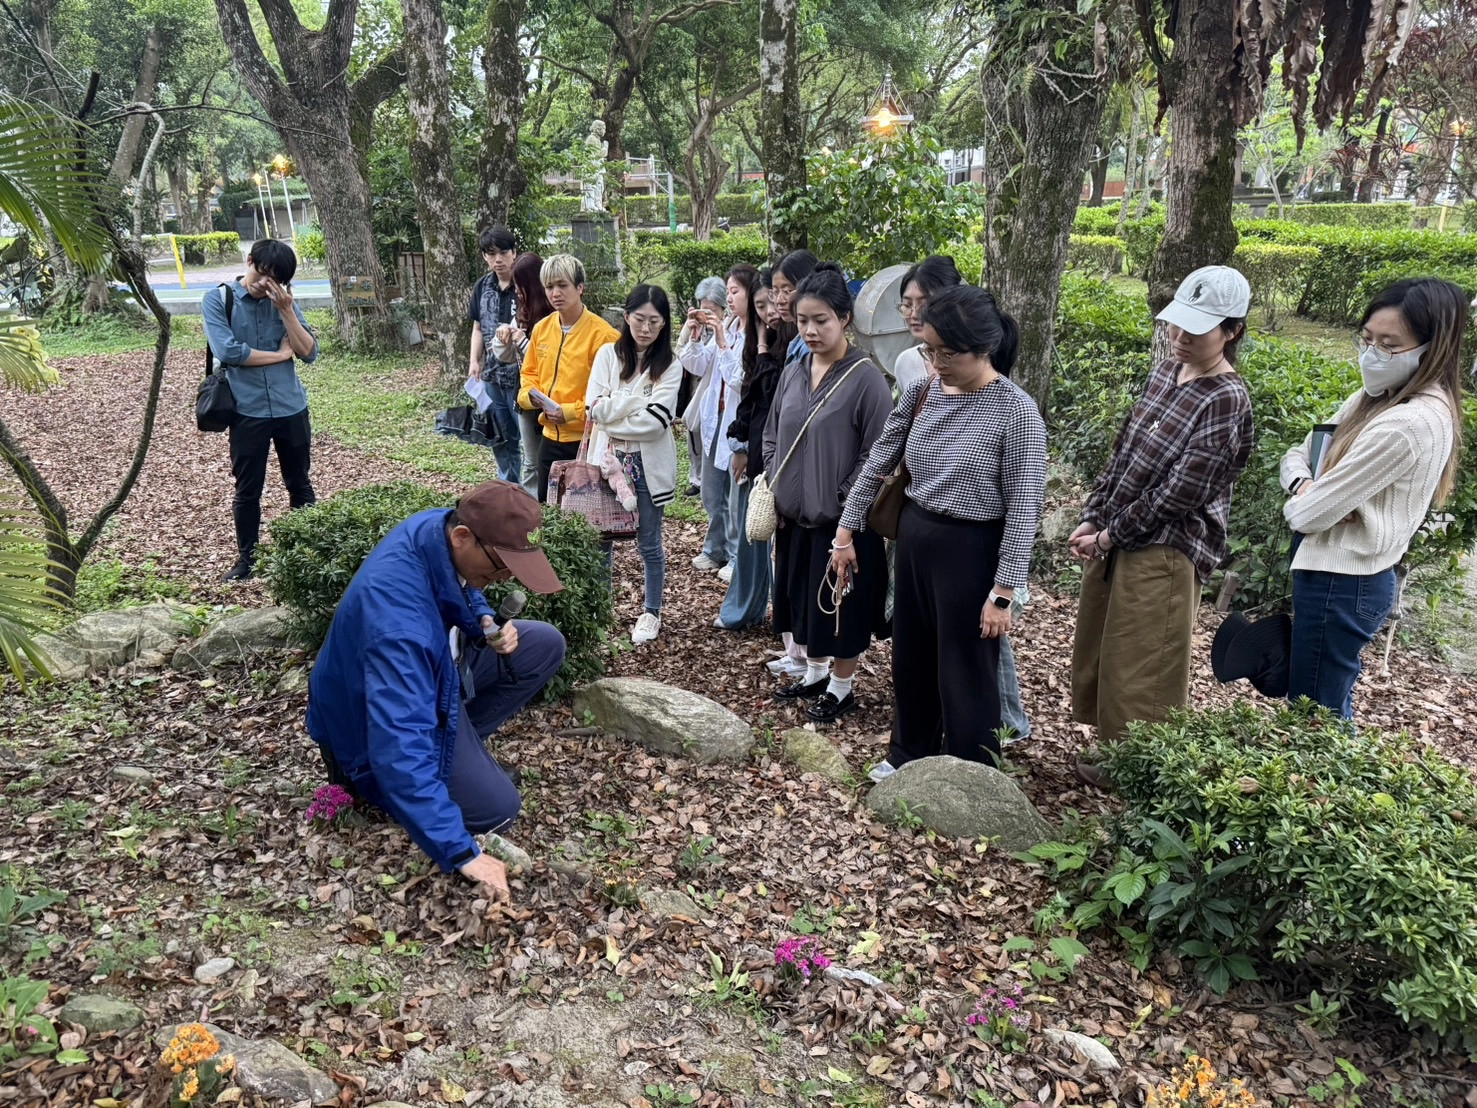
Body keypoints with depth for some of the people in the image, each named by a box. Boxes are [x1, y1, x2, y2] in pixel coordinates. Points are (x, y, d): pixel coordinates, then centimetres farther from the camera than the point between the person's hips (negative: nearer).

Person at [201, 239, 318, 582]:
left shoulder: (283, 300, 5)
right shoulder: (218, 299, -3)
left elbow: (309, 352, -3)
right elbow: (227, 352, -16)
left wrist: (286, 310, -13)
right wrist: (279, 354, -9)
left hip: (292, 409, 2)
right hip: (247, 412, -2)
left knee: (300, 484, 13)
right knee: (247, 491, 8)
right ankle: (246, 558, 23)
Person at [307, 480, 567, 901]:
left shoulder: (445, 527, -18)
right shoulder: (398, 616, -43)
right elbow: (401, 740, -46)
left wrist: (485, 623, -15)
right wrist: (460, 852, -44)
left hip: (436, 663, 8)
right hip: (377, 717, -8)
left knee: (545, 645, -1)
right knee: (496, 808, -11)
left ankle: (462, 740, 7)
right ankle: (365, 772, 7)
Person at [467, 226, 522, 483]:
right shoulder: (483, 286, 8)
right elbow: (478, 328, 16)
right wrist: (475, 362, 6)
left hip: (522, 374, -6)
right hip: (492, 375, 7)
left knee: (527, 440, -2)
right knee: (501, 440, 17)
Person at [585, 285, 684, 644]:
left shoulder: (669, 365, -3)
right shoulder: (608, 354, 3)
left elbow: (655, 421, -14)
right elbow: (595, 409, -8)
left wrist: (611, 417, -10)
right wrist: (639, 399, -14)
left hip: (648, 464, -2)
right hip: (608, 459, 2)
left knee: (649, 544, 8)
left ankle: (651, 612, 24)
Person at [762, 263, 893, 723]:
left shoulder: (866, 378, -15)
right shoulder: (793, 372, 5)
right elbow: (772, 437, 14)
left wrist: (846, 507, -16)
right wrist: (772, 491, 5)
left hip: (842, 521, -6)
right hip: (793, 515, 6)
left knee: (840, 606, 7)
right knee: (800, 597, 18)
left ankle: (842, 686, 26)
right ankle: (815, 672, 38)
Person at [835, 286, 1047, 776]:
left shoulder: (1015, 410, -17)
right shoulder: (922, 391, -1)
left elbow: (1024, 509, -16)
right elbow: (878, 462, 8)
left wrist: (1003, 592, -17)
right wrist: (846, 530, 7)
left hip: (971, 549, -6)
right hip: (914, 538, 6)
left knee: (964, 673, 7)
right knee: (911, 656, 20)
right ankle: (909, 753, 42)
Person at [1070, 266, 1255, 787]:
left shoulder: (1226, 401, -18)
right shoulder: (1167, 369, 8)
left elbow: (1180, 493, -20)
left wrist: (1110, 535, -13)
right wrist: (1091, 518, 3)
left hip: (1162, 552, -8)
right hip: (1114, 539, 9)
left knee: (1140, 674, 4)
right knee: (1097, 657, 18)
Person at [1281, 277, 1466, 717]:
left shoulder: (1409, 424, -24)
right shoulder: (1373, 398, 6)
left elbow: (1311, 513, -23)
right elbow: (1300, 453, 13)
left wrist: (1296, 504, 0)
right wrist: (1304, 485, -10)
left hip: (1339, 584, -10)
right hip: (1346, 576, 10)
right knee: (1329, 707, 22)